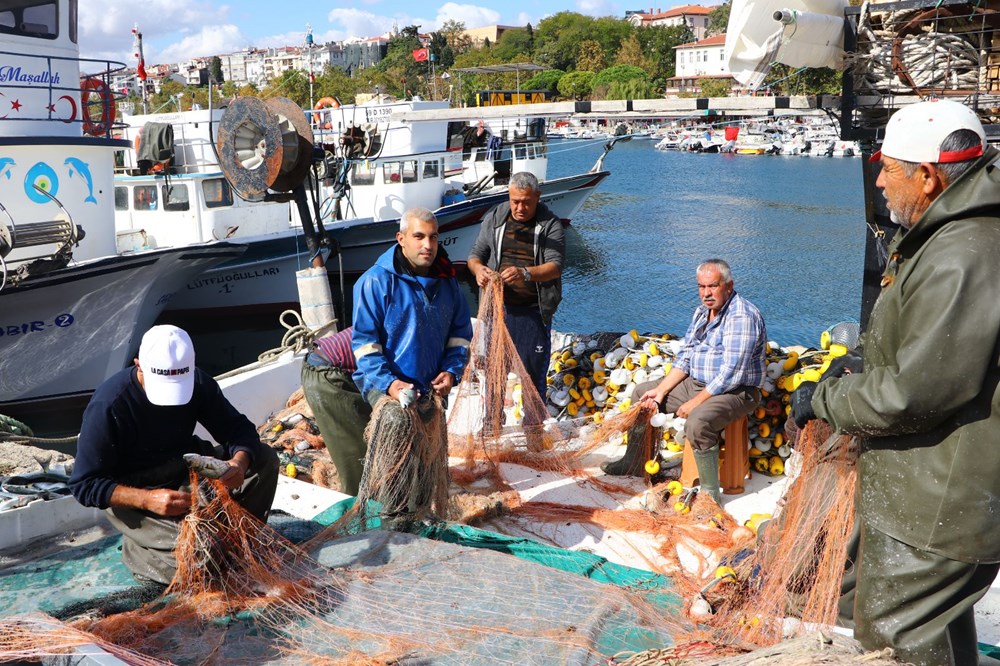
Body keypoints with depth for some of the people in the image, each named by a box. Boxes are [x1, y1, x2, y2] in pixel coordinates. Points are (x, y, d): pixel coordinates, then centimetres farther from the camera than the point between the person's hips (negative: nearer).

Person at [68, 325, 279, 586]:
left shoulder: (197, 383, -12)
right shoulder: (108, 406, -25)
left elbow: (238, 427, -7)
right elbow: (84, 485, -21)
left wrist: (240, 461, -30)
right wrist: (147, 499, -35)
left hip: (185, 471, 6)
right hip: (131, 496, -5)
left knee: (265, 459, -13)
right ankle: (136, 548, 5)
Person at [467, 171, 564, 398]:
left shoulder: (550, 224, -4)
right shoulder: (495, 218, 5)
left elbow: (555, 266, -13)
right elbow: (476, 253, 9)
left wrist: (525, 273, -33)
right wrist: (478, 269, -16)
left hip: (533, 309, -3)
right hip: (498, 306, 3)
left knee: (533, 370, 2)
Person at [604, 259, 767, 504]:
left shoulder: (741, 317, -21)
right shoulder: (702, 312, 8)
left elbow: (731, 375, -26)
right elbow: (685, 357, 12)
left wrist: (695, 402, -22)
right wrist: (661, 390, 1)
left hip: (735, 392, -10)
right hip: (696, 383, 10)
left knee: (697, 422, -37)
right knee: (642, 393, 13)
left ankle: (710, 493, -21)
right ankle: (634, 462, 22)